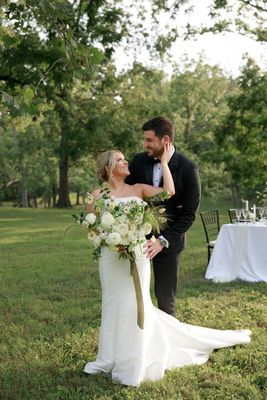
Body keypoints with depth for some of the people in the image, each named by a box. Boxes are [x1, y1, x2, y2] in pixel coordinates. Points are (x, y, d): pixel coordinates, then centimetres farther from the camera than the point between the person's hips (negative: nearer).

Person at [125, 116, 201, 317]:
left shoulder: (188, 169, -11)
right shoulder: (139, 161, -1)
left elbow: (189, 214, -11)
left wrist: (163, 241, -19)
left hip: (168, 241, -3)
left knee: (166, 297, 5)